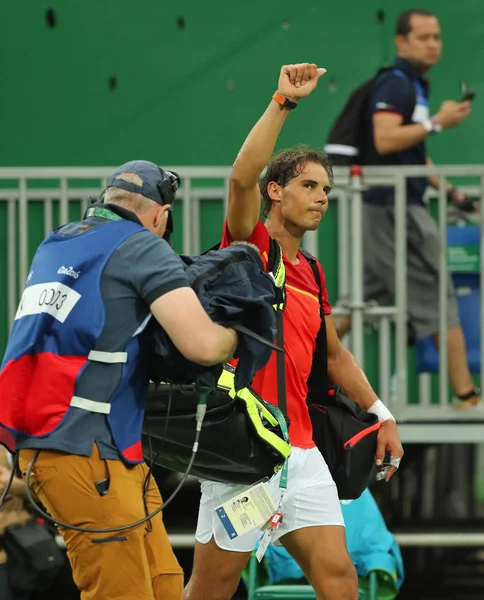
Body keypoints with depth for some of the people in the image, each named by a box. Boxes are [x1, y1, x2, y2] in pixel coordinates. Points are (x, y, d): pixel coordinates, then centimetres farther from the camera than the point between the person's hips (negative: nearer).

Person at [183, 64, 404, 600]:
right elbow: (243, 176, -22)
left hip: (300, 450, 7)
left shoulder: (311, 273, 18)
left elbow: (334, 354, 30)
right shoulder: (250, 245, -2)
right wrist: (282, 102, -23)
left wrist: (382, 414, 23)